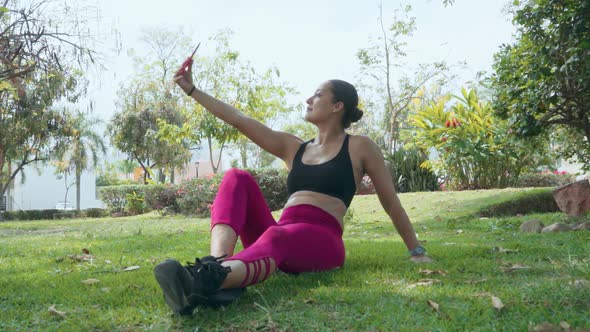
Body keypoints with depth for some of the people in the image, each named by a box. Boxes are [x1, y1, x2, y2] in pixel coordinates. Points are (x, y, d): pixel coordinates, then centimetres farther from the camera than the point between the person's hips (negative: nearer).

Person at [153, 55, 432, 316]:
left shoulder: (360, 147, 9)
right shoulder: (293, 147, 22)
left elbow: (391, 203, 11)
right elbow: (239, 120, 18)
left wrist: (416, 251, 11)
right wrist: (191, 89, 16)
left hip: (322, 241, -5)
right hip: (281, 237, 5)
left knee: (276, 238, -39)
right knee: (237, 178, -15)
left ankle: (206, 282, -69)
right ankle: (218, 262, -42)